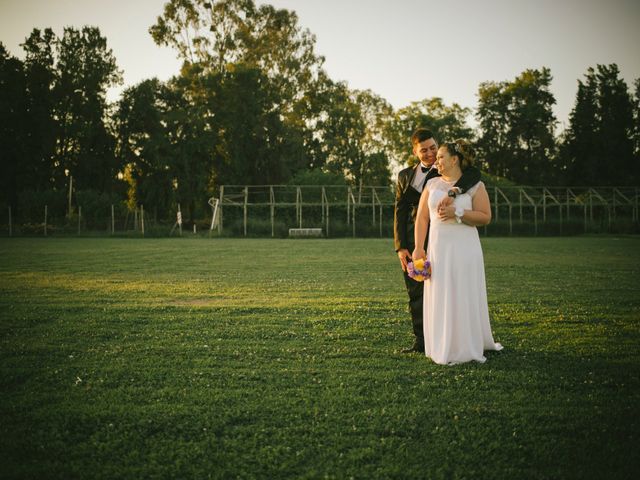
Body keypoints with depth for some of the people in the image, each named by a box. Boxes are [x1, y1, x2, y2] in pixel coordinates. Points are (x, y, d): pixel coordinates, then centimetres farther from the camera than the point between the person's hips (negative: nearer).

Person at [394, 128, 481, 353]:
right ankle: (421, 341, 18)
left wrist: (455, 189, -37)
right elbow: (399, 212, 9)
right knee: (415, 294, 8)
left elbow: (474, 173, -19)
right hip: (412, 243, 4)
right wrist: (400, 246, 0)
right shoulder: (405, 176, 12)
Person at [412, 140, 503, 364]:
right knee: (439, 297, 3)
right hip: (438, 247, 3)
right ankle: (444, 348, 13)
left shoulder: (474, 185, 1)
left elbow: (485, 217, -5)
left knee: (465, 297, 3)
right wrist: (419, 248, -5)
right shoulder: (432, 184, 9)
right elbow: (422, 217, 4)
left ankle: (467, 348, 16)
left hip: (464, 248, -2)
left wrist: (457, 214, -16)